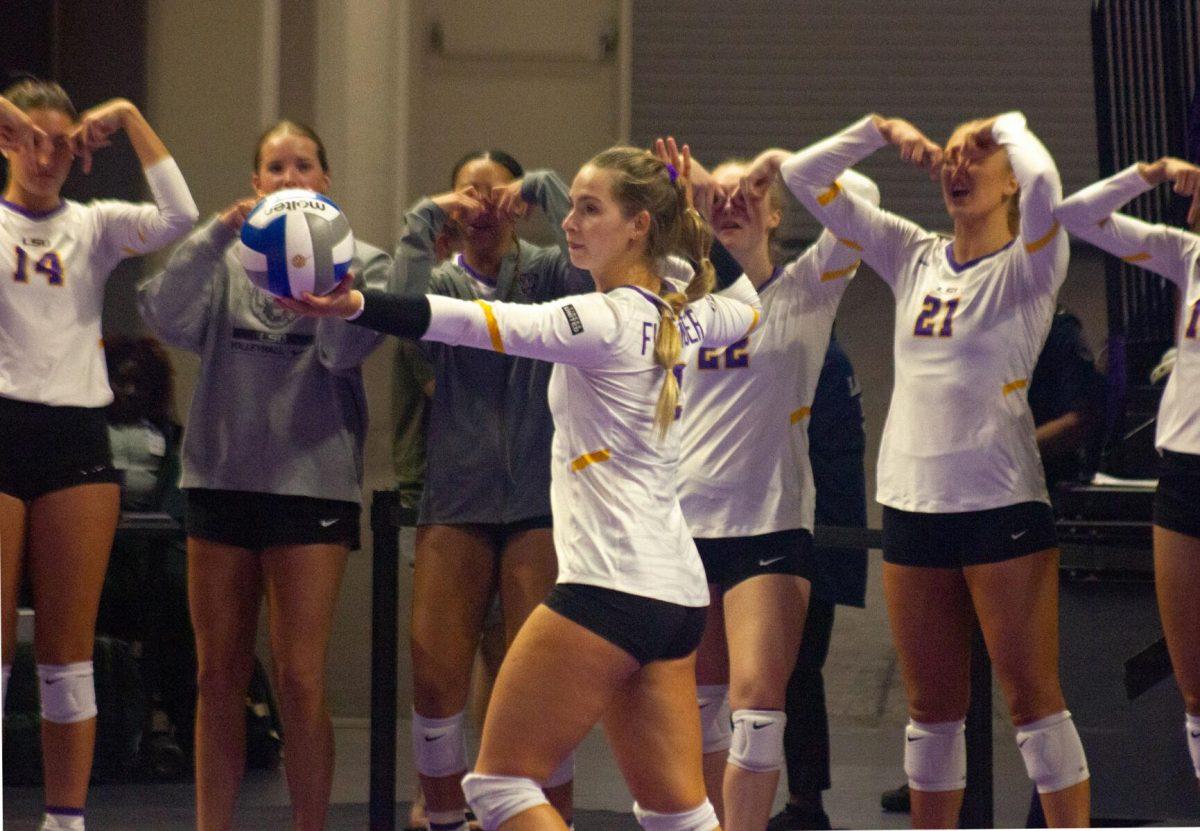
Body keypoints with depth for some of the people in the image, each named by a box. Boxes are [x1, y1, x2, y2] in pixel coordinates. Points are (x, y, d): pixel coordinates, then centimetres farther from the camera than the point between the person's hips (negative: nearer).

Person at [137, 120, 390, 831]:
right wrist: (217, 235, -19)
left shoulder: (359, 260, 4)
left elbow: (348, 347, -12)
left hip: (313, 482, -3)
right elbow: (168, 319, -9)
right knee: (219, 677, 8)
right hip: (222, 478, 3)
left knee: (301, 681, -5)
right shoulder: (228, 258, 9)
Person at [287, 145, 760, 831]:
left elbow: (477, 323, -25)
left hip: (610, 590, -9)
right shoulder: (685, 316, 11)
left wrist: (353, 306, -33)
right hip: (678, 592, 9)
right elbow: (750, 308, 35)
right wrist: (694, 219, 26)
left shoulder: (604, 321, -13)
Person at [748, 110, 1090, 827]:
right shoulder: (915, 258, 11)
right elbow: (805, 177, 13)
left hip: (1002, 501, -5)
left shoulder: (1028, 265, -3)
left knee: (1032, 693, -4)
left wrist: (1009, 125, -6)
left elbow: (1043, 180, -25)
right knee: (932, 703, 11)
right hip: (912, 504, 5)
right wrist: (883, 130, 3)